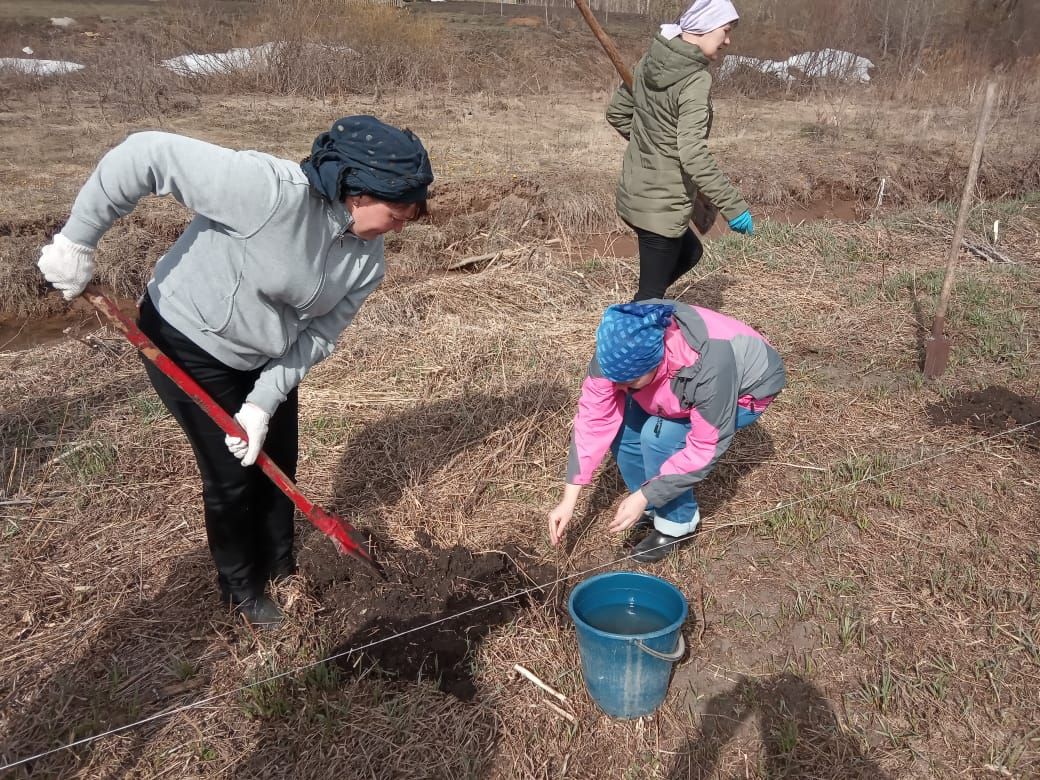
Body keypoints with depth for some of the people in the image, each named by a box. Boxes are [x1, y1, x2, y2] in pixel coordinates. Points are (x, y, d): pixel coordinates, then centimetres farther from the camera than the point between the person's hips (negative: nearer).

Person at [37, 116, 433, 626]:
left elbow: (316, 337, -9)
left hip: (269, 358, 6)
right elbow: (147, 155, -34)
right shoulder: (274, 190, -36)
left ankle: (280, 565, 40)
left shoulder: (367, 258, -13)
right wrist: (76, 241, -27)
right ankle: (241, 587, 29)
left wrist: (263, 405, -17)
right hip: (190, 347, -6)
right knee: (232, 476, 4)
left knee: (277, 463, 15)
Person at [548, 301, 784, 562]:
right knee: (623, 424, -13)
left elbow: (705, 448, -32)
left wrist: (643, 497, -30)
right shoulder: (618, 350, -28)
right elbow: (594, 417, -23)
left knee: (659, 436, -25)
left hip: (745, 389, -5)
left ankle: (677, 523, -2)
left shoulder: (708, 367, -43)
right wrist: (569, 499, -25)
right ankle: (654, 505, 12)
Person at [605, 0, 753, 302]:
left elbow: (617, 111, 14)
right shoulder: (696, 80, -20)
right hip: (662, 204, -9)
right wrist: (733, 205, -23)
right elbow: (693, 155, -28)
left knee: (689, 253, 28)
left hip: (635, 193, 9)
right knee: (652, 292, 3)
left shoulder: (651, 60, 3)